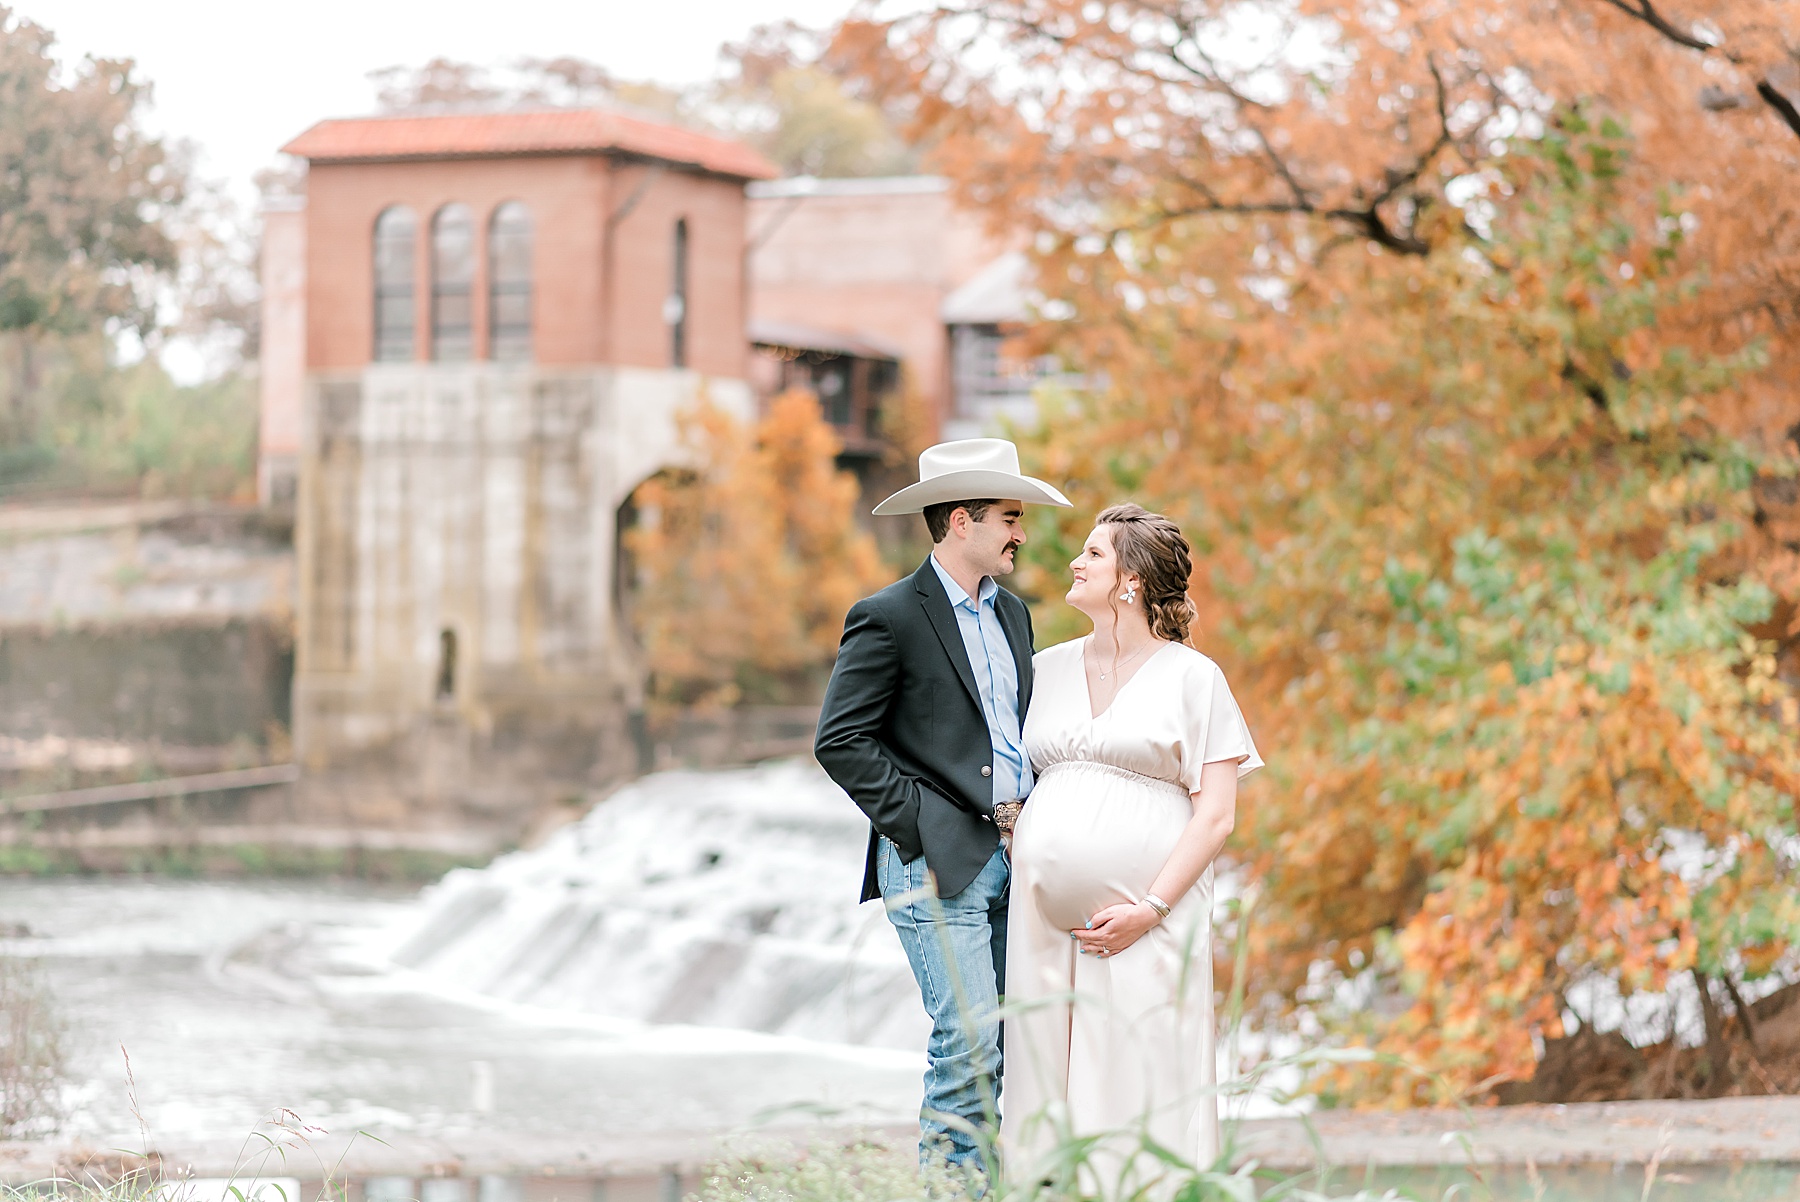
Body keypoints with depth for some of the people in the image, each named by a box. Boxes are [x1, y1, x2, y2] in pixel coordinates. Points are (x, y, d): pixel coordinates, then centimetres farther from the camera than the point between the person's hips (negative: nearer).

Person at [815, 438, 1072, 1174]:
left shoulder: (1012, 614, 18)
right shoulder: (888, 618, -6)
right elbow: (839, 740, -10)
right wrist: (917, 824, -12)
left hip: (1014, 856, 7)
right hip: (939, 864, -7)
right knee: (969, 1043, -13)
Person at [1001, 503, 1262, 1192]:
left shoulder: (1192, 677, 2)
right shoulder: (1047, 669, 16)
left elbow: (1216, 815, -3)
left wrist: (1151, 909, -13)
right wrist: (1016, 866, 6)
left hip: (1148, 921, -4)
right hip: (1045, 920, 4)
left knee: (1141, 1094, -7)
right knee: (1050, 1093, 0)